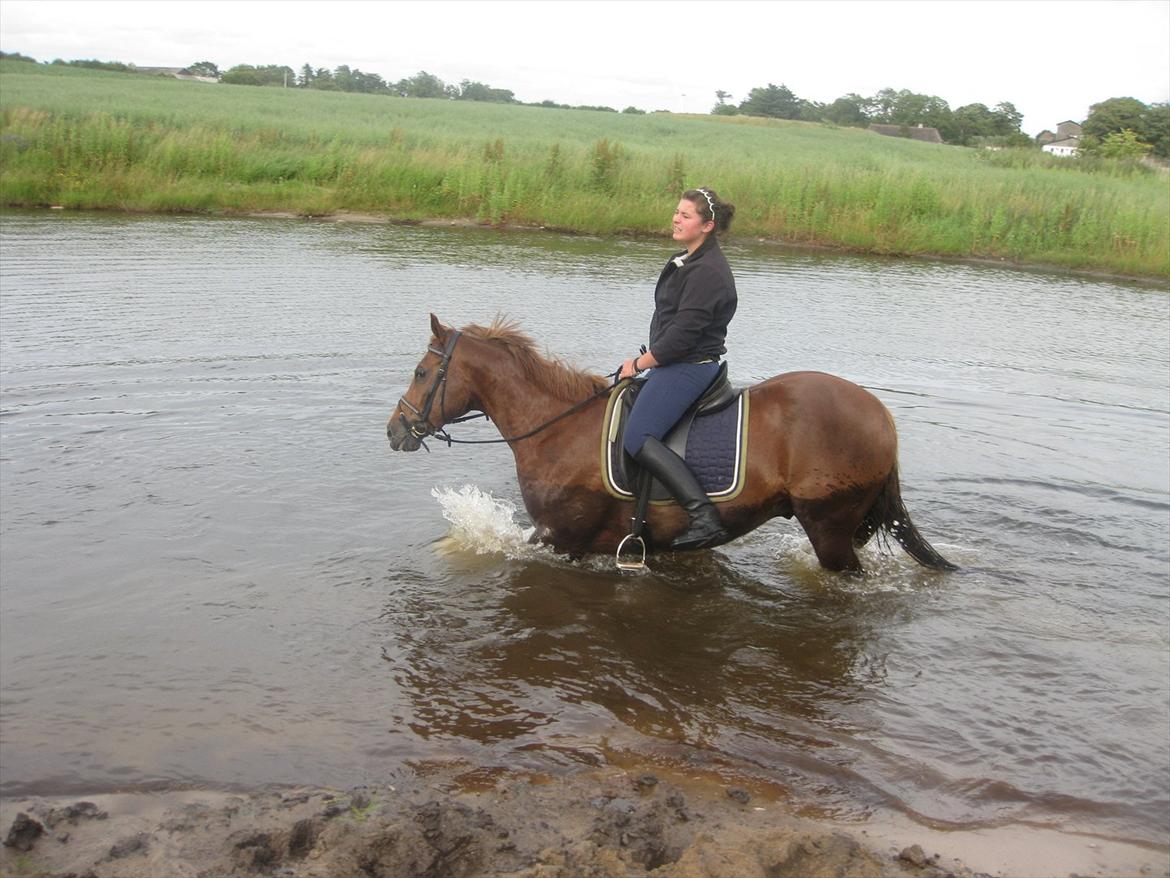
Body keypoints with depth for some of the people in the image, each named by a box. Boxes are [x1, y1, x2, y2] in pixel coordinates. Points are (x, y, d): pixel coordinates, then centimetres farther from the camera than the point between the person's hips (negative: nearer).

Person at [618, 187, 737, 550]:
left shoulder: (707, 271, -18)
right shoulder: (688, 262, 16)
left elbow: (682, 334, -22)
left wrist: (640, 363, -12)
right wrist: (646, 361, 16)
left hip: (689, 367, -11)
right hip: (675, 365, 11)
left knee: (637, 438, -23)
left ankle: (704, 517, -27)